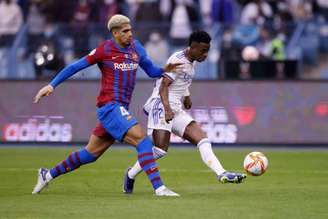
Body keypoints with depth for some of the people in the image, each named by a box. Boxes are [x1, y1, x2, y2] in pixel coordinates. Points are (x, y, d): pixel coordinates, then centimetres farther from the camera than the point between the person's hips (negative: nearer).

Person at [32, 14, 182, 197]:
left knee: (91, 153, 16)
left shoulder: (135, 47, 10)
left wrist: (164, 70, -4)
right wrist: (52, 85, -2)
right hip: (110, 106, -8)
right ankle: (159, 188, -24)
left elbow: (152, 71, 17)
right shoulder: (104, 50, -7)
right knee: (143, 140, -20)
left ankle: (48, 175, 30)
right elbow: (75, 67, -1)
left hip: (120, 109, 8)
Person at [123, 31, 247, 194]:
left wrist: (186, 96, 27)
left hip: (177, 111, 9)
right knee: (161, 149, -17)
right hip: (161, 107, -9)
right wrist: (167, 109, -32)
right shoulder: (178, 60, -12)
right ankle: (131, 175, 3)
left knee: (202, 140, -6)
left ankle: (222, 174, -17)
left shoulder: (190, 62, 15)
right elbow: (163, 86, -21)